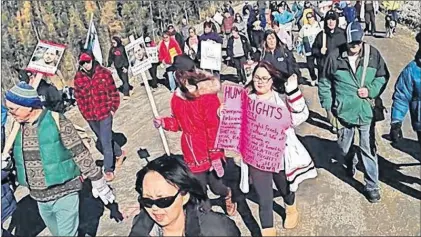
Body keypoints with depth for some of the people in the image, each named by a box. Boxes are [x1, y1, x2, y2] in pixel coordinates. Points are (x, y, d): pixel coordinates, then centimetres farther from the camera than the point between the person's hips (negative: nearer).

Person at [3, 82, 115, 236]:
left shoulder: (56, 121, -16)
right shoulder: (17, 126, 0)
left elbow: (80, 153, -13)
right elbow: (8, 157, 15)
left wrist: (98, 184, -9)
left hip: (64, 193, -5)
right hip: (39, 197, 6)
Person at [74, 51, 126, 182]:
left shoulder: (104, 73, -8)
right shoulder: (78, 77, -1)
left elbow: (113, 92, -3)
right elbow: (78, 97, 7)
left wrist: (113, 108, -4)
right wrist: (84, 112, 3)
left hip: (105, 113, -4)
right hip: (90, 116, 4)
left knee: (105, 142, -5)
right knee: (103, 139, 19)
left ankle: (108, 170, 7)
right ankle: (119, 153, 43)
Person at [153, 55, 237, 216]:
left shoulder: (207, 96, -19)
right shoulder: (177, 98, 1)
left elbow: (214, 128, -19)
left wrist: (215, 156, -18)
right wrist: (164, 122, -8)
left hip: (210, 152, -5)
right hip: (192, 154, 5)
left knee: (215, 186, 12)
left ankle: (227, 194, 48)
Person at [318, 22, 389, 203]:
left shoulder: (373, 55, -9)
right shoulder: (335, 58, -10)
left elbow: (382, 77, 4)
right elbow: (324, 82, 1)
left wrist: (371, 90, -12)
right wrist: (328, 104, -3)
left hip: (367, 111, -1)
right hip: (344, 111, 1)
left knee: (368, 150, 5)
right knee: (344, 147, 19)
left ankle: (372, 186, 21)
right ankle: (350, 164, 54)